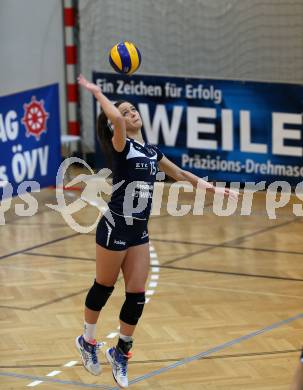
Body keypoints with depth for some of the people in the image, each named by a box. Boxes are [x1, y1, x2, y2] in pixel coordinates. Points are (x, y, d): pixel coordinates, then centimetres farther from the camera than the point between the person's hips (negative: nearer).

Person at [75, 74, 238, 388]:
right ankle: (87, 341, 31)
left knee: (136, 297, 5)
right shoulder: (120, 147, -12)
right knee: (103, 288, 9)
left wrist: (212, 188, 23)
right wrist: (97, 93, -20)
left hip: (139, 232, 6)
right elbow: (115, 119, -33)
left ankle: (120, 352, 22)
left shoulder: (151, 152, 11)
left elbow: (180, 174, 24)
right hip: (114, 229, -6)